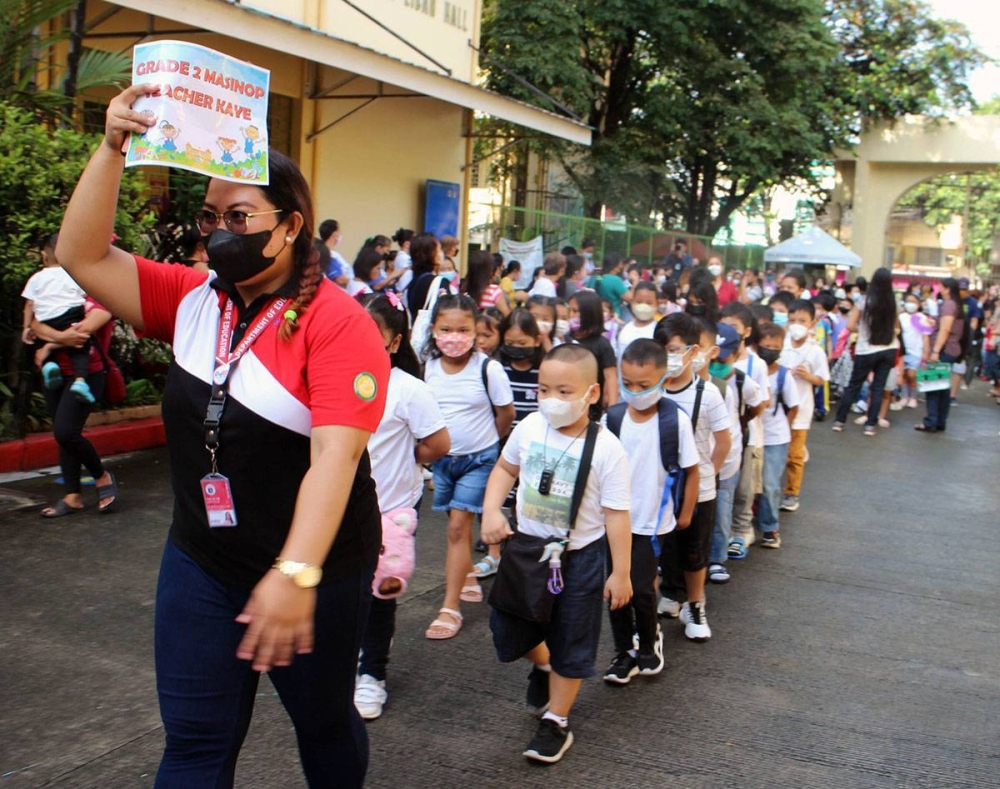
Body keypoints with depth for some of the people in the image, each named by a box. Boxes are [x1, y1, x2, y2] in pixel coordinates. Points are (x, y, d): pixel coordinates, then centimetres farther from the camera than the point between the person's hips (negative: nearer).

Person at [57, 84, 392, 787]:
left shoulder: (337, 321, -18)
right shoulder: (194, 301, 0)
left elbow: (335, 454, -27)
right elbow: (83, 257, -5)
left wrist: (297, 574, -35)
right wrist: (114, 148, -15)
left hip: (316, 568, -4)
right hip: (202, 564, 5)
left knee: (324, 723, 18)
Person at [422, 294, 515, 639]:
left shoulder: (488, 369, -18)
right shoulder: (429, 367, -6)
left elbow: (506, 412, -5)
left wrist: (486, 441, 5)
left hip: (479, 458, -4)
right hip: (442, 457, 4)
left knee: (458, 526, -7)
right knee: (458, 525, 16)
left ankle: (450, 608, -2)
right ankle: (469, 579, 39)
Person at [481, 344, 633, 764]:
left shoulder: (606, 448, -18)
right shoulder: (530, 427, -7)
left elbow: (616, 514, -13)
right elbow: (505, 467, 10)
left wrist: (621, 573, -10)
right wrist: (491, 511, -5)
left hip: (578, 557, -4)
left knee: (570, 642, 8)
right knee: (509, 627, 15)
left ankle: (556, 722, 28)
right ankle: (542, 667, 49)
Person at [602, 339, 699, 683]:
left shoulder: (675, 421, -15)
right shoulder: (612, 418, -7)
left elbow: (691, 470, -4)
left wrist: (685, 514, 3)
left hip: (652, 522, -3)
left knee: (640, 589, -5)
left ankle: (649, 641, 24)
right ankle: (624, 652, 25)